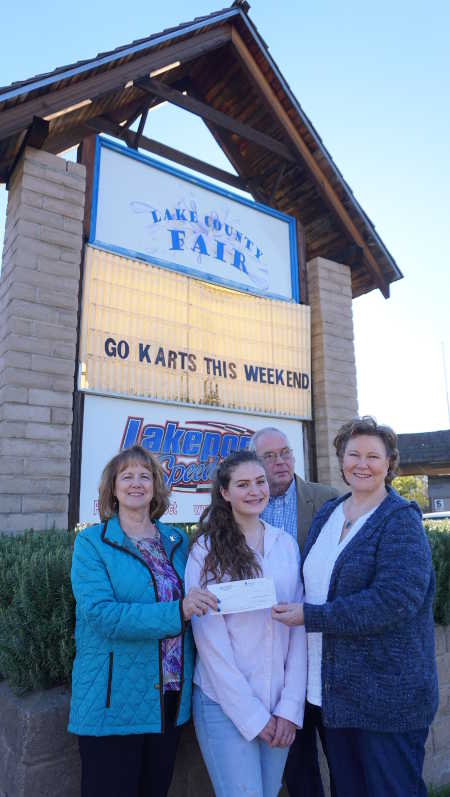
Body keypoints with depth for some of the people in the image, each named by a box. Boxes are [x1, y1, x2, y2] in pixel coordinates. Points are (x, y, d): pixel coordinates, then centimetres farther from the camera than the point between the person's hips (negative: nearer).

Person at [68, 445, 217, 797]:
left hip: (171, 699, 5)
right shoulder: (92, 542, -9)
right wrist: (176, 612, -29)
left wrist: (194, 606, -6)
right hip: (114, 703, -4)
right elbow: (100, 613, -22)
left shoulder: (178, 541, 5)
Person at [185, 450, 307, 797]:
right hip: (225, 702, -3)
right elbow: (210, 637, -11)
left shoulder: (287, 544, 1)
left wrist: (290, 706, -4)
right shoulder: (206, 550, -10)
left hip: (280, 705, 4)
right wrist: (251, 713, -11)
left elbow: (299, 626, 1)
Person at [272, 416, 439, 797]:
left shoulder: (400, 520, -13)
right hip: (333, 690, 6)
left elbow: (395, 599, -24)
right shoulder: (326, 514, 6)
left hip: (388, 693, -6)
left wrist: (310, 617, -21)